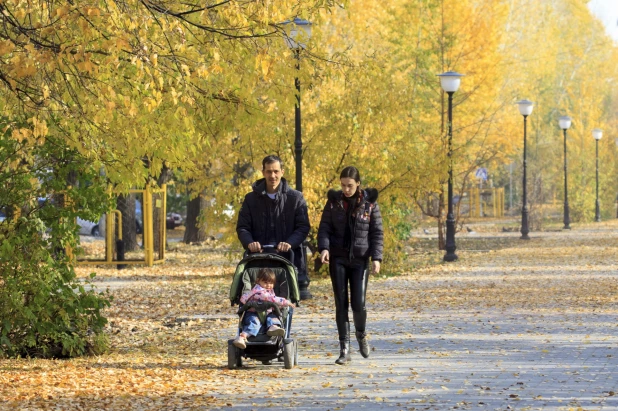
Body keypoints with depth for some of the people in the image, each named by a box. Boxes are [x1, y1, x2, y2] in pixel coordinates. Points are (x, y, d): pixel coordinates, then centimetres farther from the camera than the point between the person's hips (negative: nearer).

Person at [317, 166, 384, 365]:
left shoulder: (370, 203, 0)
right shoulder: (334, 201, 3)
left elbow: (377, 233, 1)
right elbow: (324, 227, 3)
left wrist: (376, 257, -9)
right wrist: (324, 248, -15)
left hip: (360, 259, -1)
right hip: (338, 258, 1)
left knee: (358, 303, -8)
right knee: (341, 303, -2)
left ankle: (361, 334, 23)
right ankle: (344, 348, 2)